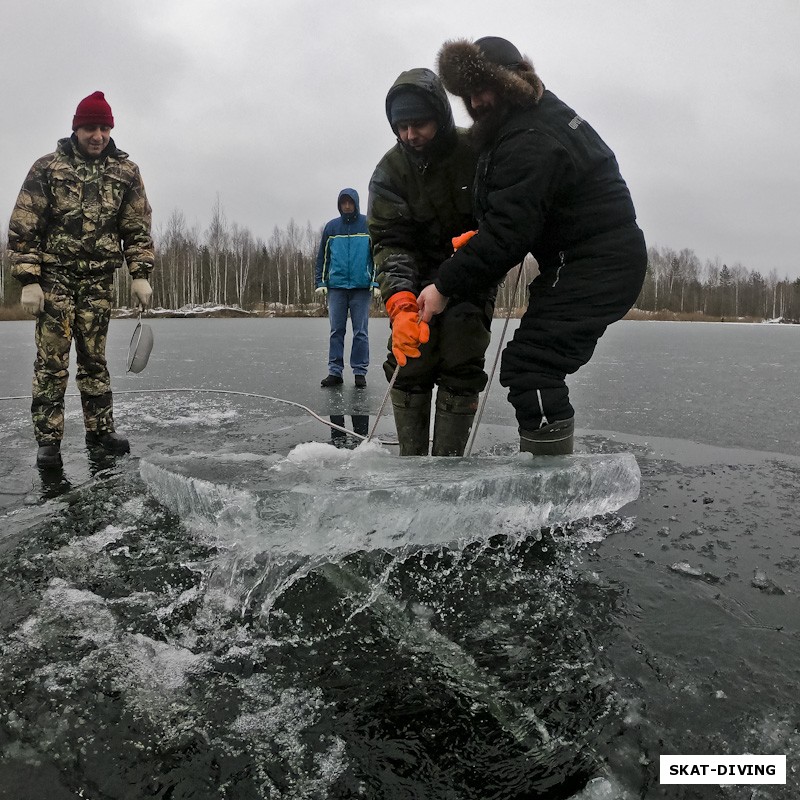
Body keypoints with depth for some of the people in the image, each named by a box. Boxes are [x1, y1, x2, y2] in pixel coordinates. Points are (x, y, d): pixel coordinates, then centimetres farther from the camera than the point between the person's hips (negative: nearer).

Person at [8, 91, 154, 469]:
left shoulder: (125, 171, 6)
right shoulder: (47, 167, -1)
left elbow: (137, 228, 8)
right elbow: (23, 227, -2)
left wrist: (140, 274, -2)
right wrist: (29, 281, -10)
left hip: (99, 278, 2)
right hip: (55, 274, -2)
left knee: (94, 357, 7)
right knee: (52, 358, -4)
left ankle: (100, 429, 14)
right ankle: (48, 439, 0)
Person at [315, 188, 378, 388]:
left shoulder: (368, 225, 4)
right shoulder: (331, 227, 11)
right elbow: (322, 256, 12)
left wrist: (376, 282, -5)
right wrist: (320, 282, 4)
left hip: (362, 287, -2)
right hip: (336, 287, 2)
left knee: (360, 332, 0)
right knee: (336, 331, 2)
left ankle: (360, 372, 6)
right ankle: (335, 371, 5)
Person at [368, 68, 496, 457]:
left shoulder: (477, 151, -13)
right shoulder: (390, 170, -10)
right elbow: (389, 242, -16)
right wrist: (400, 303, -33)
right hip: (420, 274, 1)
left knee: (460, 366, -13)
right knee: (409, 363, -12)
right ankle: (411, 461, 1)